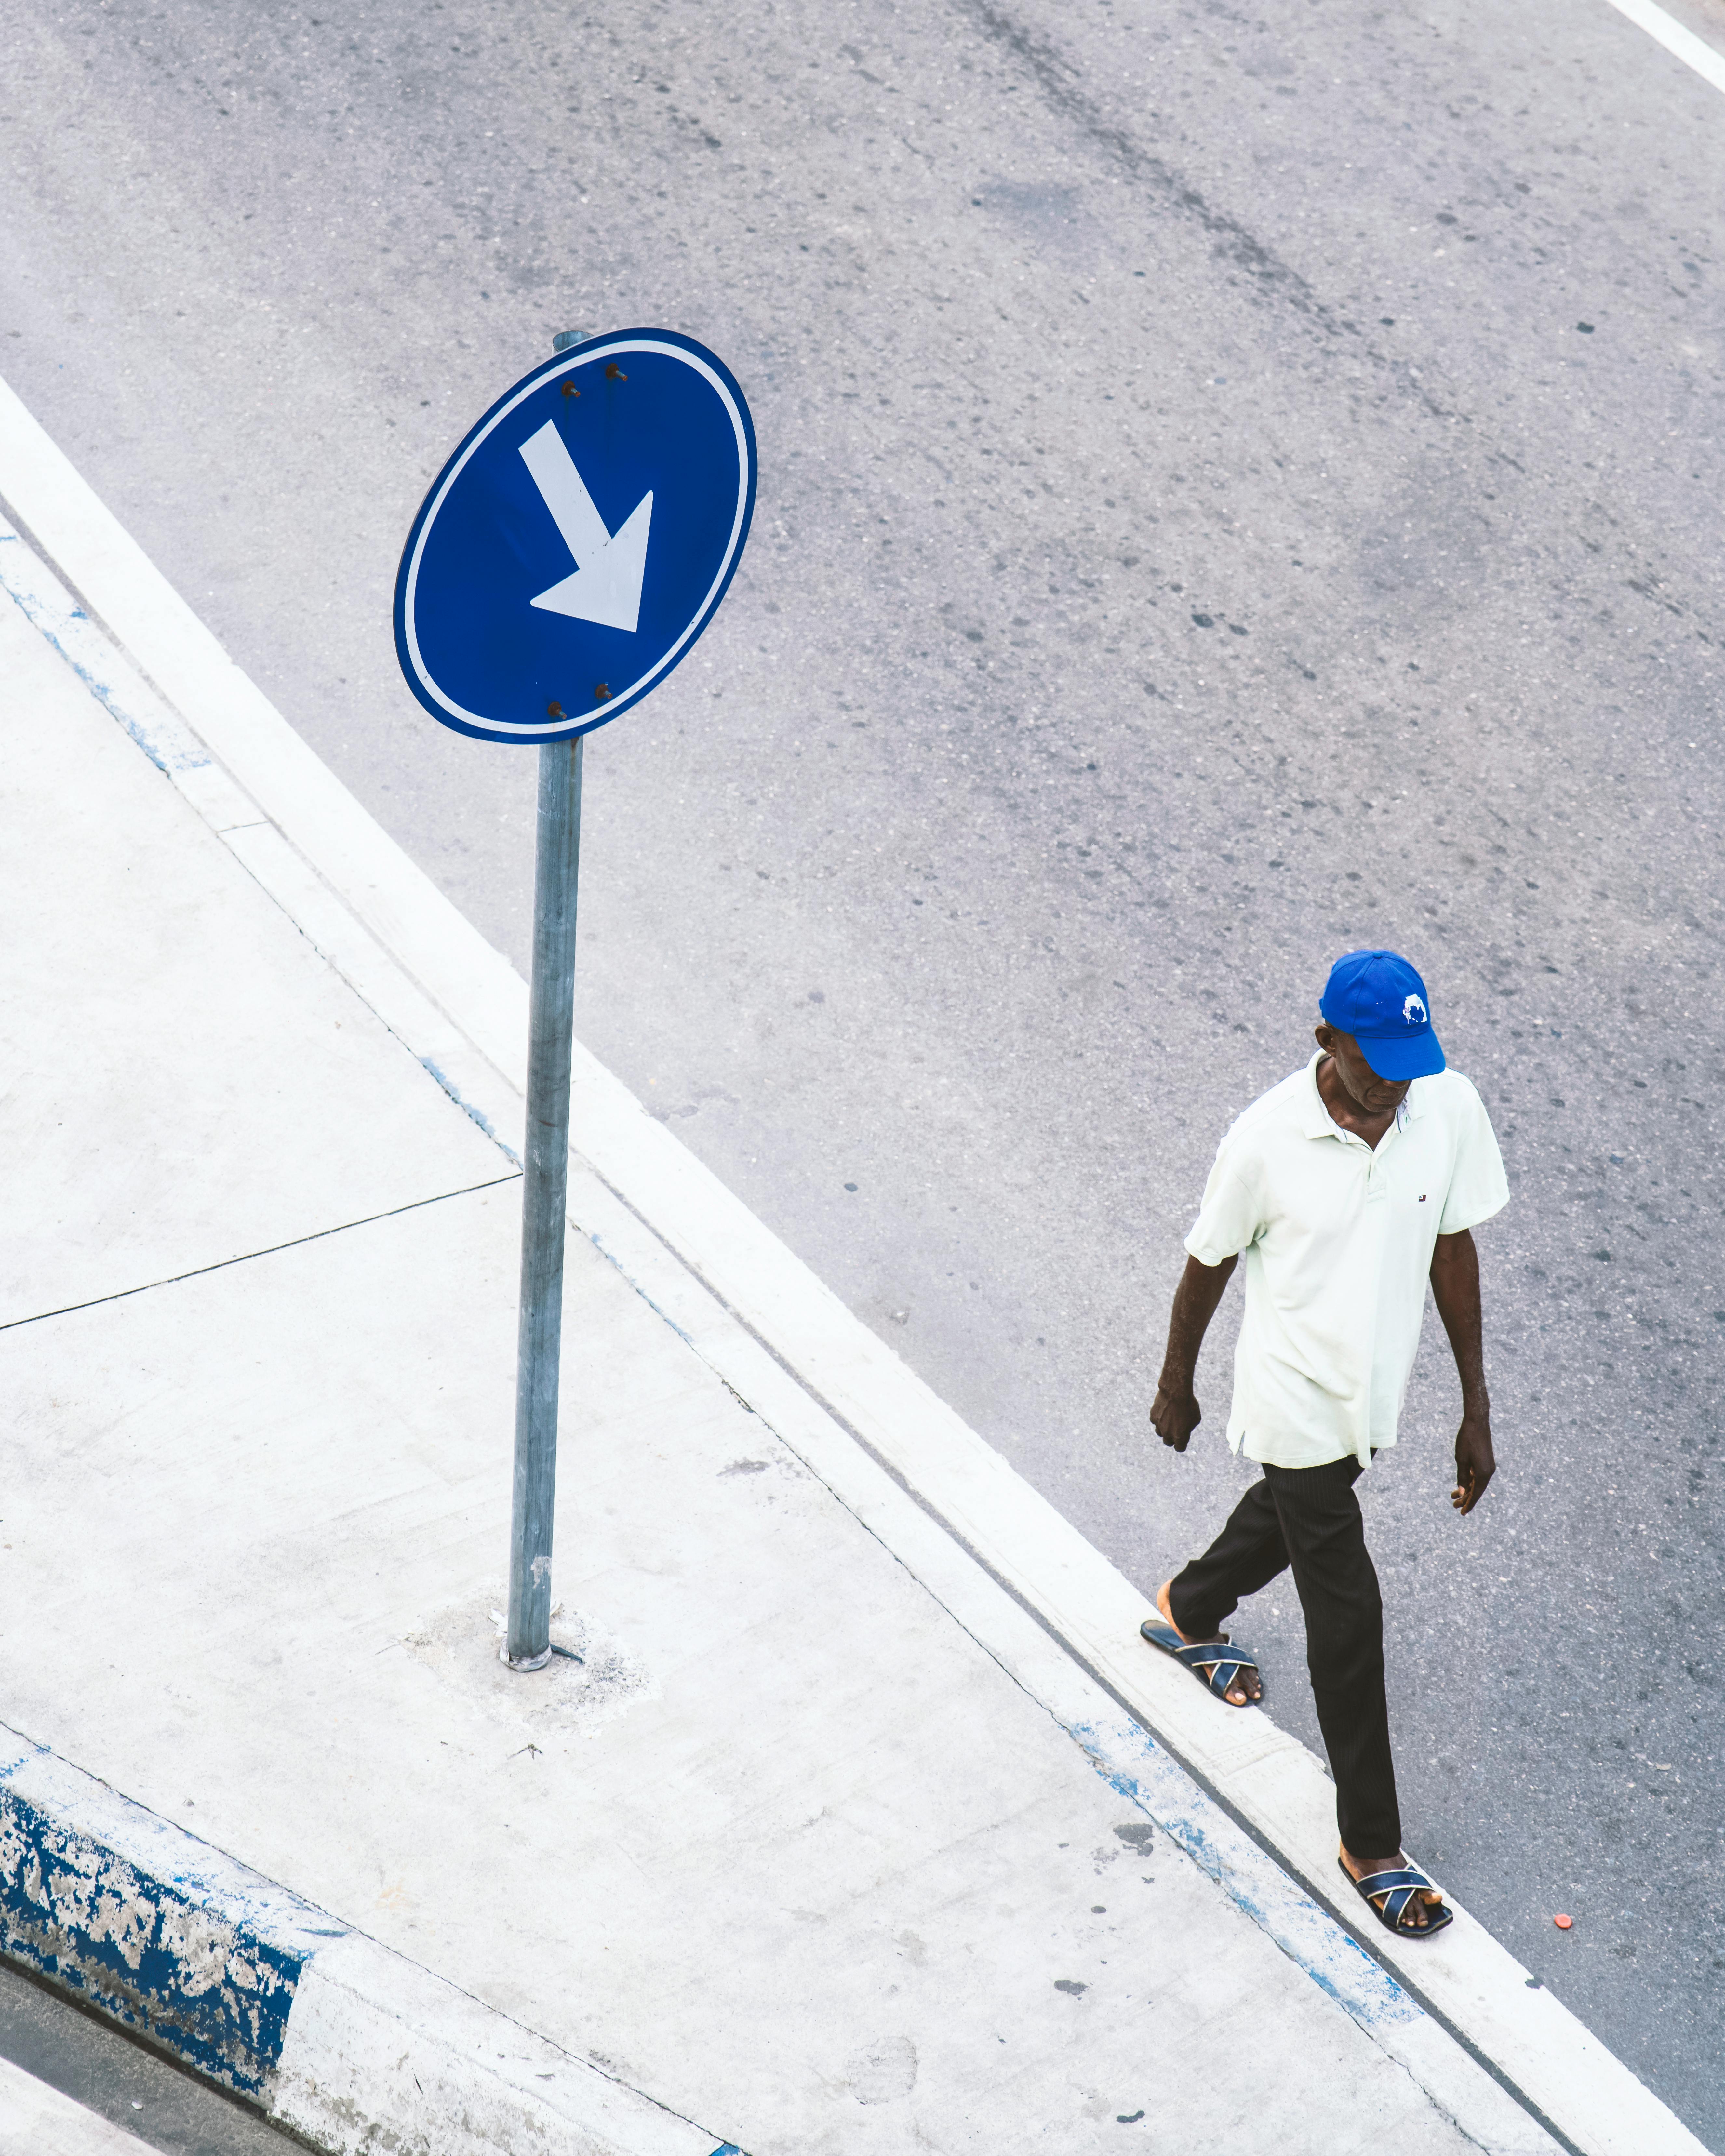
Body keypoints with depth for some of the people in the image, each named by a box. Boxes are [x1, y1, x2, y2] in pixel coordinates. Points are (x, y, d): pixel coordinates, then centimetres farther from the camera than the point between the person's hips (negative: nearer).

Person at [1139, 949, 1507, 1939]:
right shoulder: (1269, 1140, -26)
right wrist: (1176, 1389, 5)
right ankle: (1372, 1843, 17)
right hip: (1298, 1402, -5)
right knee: (1349, 1617, 1)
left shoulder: (1450, 1107, -16)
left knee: (1295, 1511, 32)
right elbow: (1210, 1264, -9)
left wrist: (1477, 1405, 1)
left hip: (1376, 1391, 5)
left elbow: (1453, 1250, -4)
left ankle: (1190, 1612, 64)